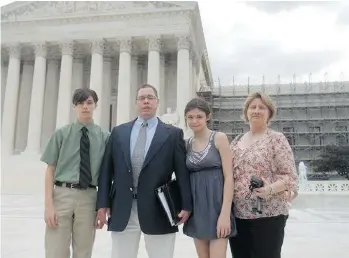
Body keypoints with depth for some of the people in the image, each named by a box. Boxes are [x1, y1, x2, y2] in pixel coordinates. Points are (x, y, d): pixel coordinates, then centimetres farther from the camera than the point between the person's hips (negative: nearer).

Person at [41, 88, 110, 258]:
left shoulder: (105, 137, 3)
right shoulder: (61, 134, 2)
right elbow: (50, 170, 1)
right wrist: (49, 204, -7)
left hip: (89, 198, 1)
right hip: (62, 194, -1)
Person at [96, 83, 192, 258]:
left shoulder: (173, 134, 3)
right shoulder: (118, 132, 10)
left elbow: (182, 171, 0)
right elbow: (106, 169, 9)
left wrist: (186, 205, -5)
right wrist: (102, 203, 4)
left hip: (158, 210, -2)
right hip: (122, 210, 2)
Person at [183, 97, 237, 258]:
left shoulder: (219, 138, -6)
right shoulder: (187, 143, 8)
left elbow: (229, 177, -11)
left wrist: (225, 213, -17)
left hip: (216, 203, -5)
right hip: (196, 207, 5)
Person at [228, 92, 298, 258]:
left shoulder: (277, 139, -3)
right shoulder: (236, 141, 13)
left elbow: (290, 176, -7)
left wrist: (271, 189, -24)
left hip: (268, 214, -5)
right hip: (237, 214, 5)